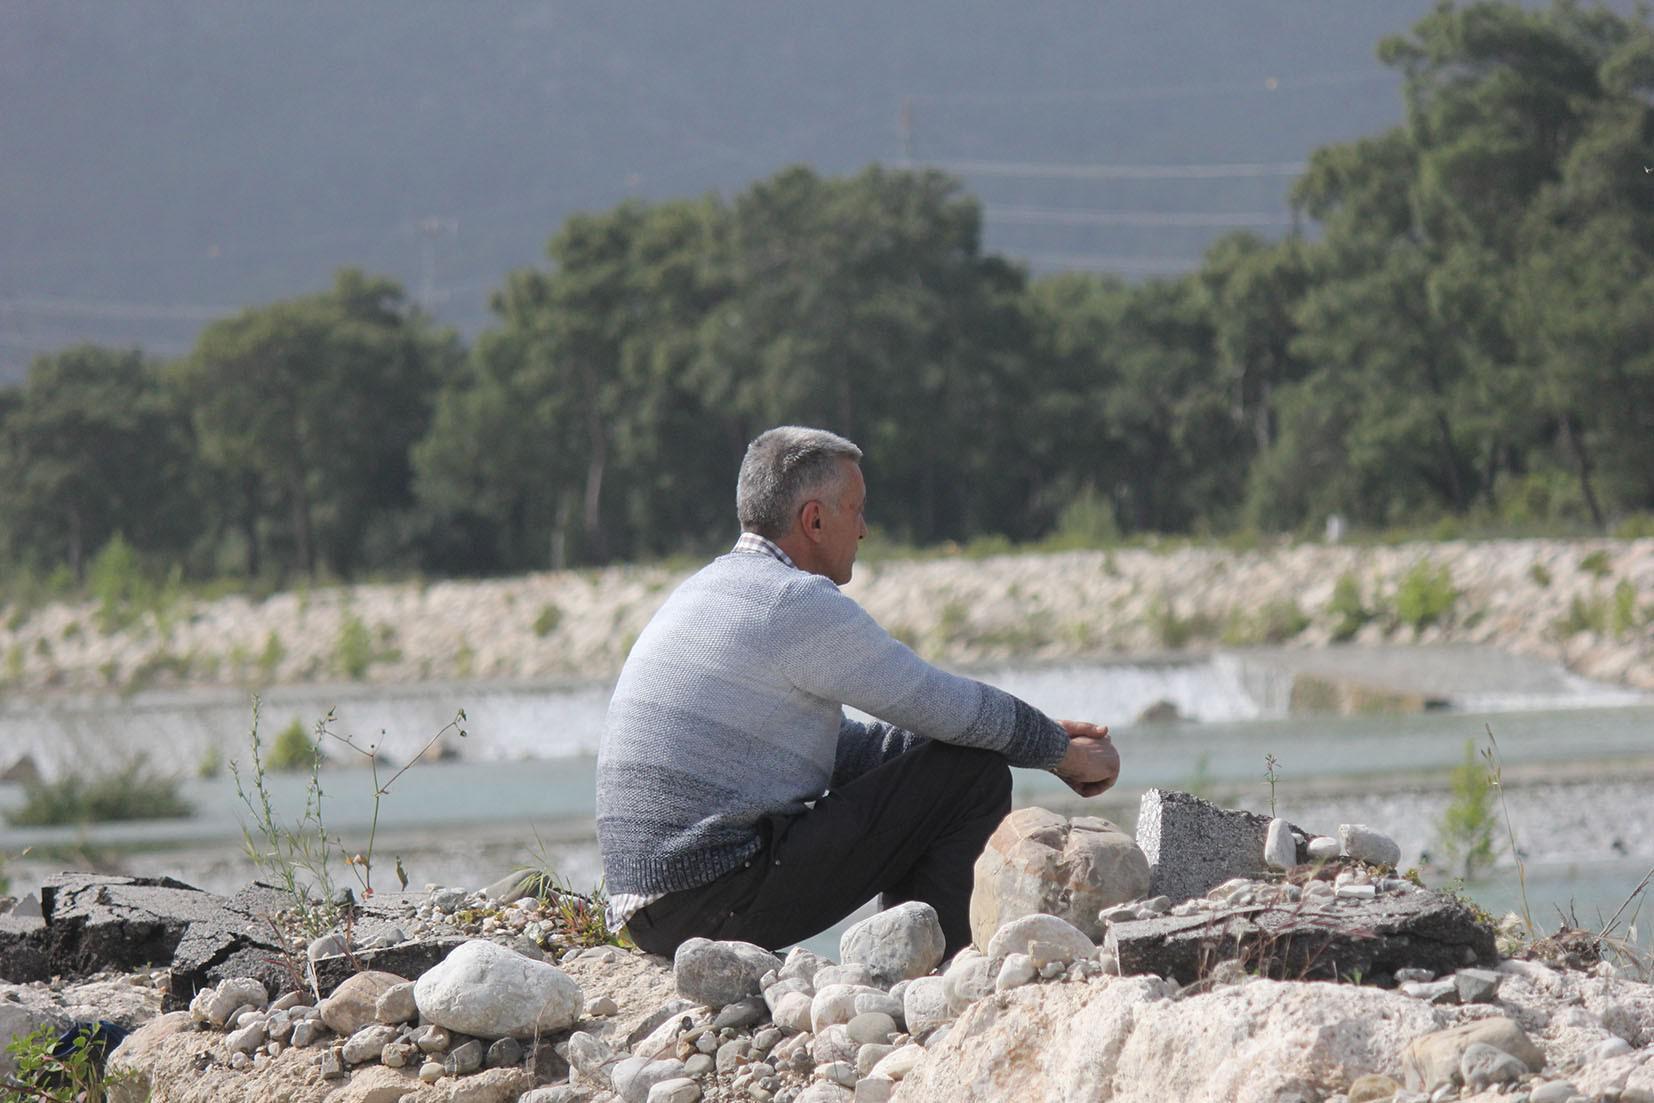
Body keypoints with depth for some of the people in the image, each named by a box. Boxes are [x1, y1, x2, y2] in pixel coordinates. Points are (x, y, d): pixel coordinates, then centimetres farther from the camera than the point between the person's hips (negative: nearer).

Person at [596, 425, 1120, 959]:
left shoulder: (708, 590, 19)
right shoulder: (798, 602, -11)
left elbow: (845, 748, 22)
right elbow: (953, 708, -6)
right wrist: (1066, 752, 12)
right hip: (725, 901, -10)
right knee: (974, 774, -4)